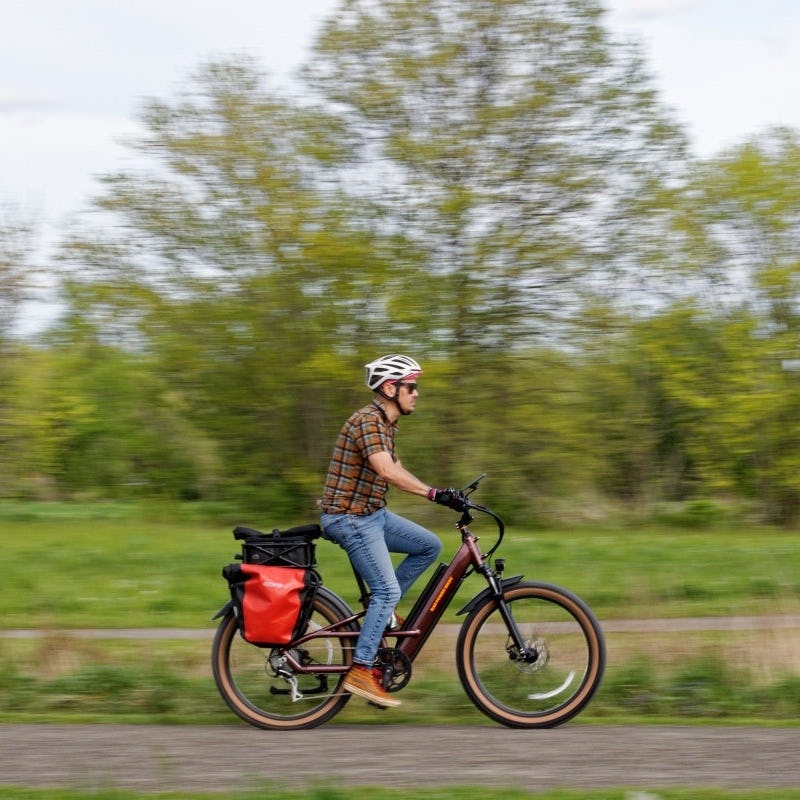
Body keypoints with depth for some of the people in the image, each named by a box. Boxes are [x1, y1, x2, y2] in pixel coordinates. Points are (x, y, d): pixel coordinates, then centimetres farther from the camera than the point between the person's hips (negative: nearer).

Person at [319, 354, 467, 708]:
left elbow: (396, 471, 17)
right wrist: (435, 494, -37)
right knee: (387, 590, -13)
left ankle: (379, 609, 11)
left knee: (430, 546, 8)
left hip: (373, 514, 10)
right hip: (350, 518, -10)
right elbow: (386, 471, -34)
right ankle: (360, 671, -11)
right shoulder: (368, 421, -19)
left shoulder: (384, 424, 13)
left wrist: (447, 496, 9)